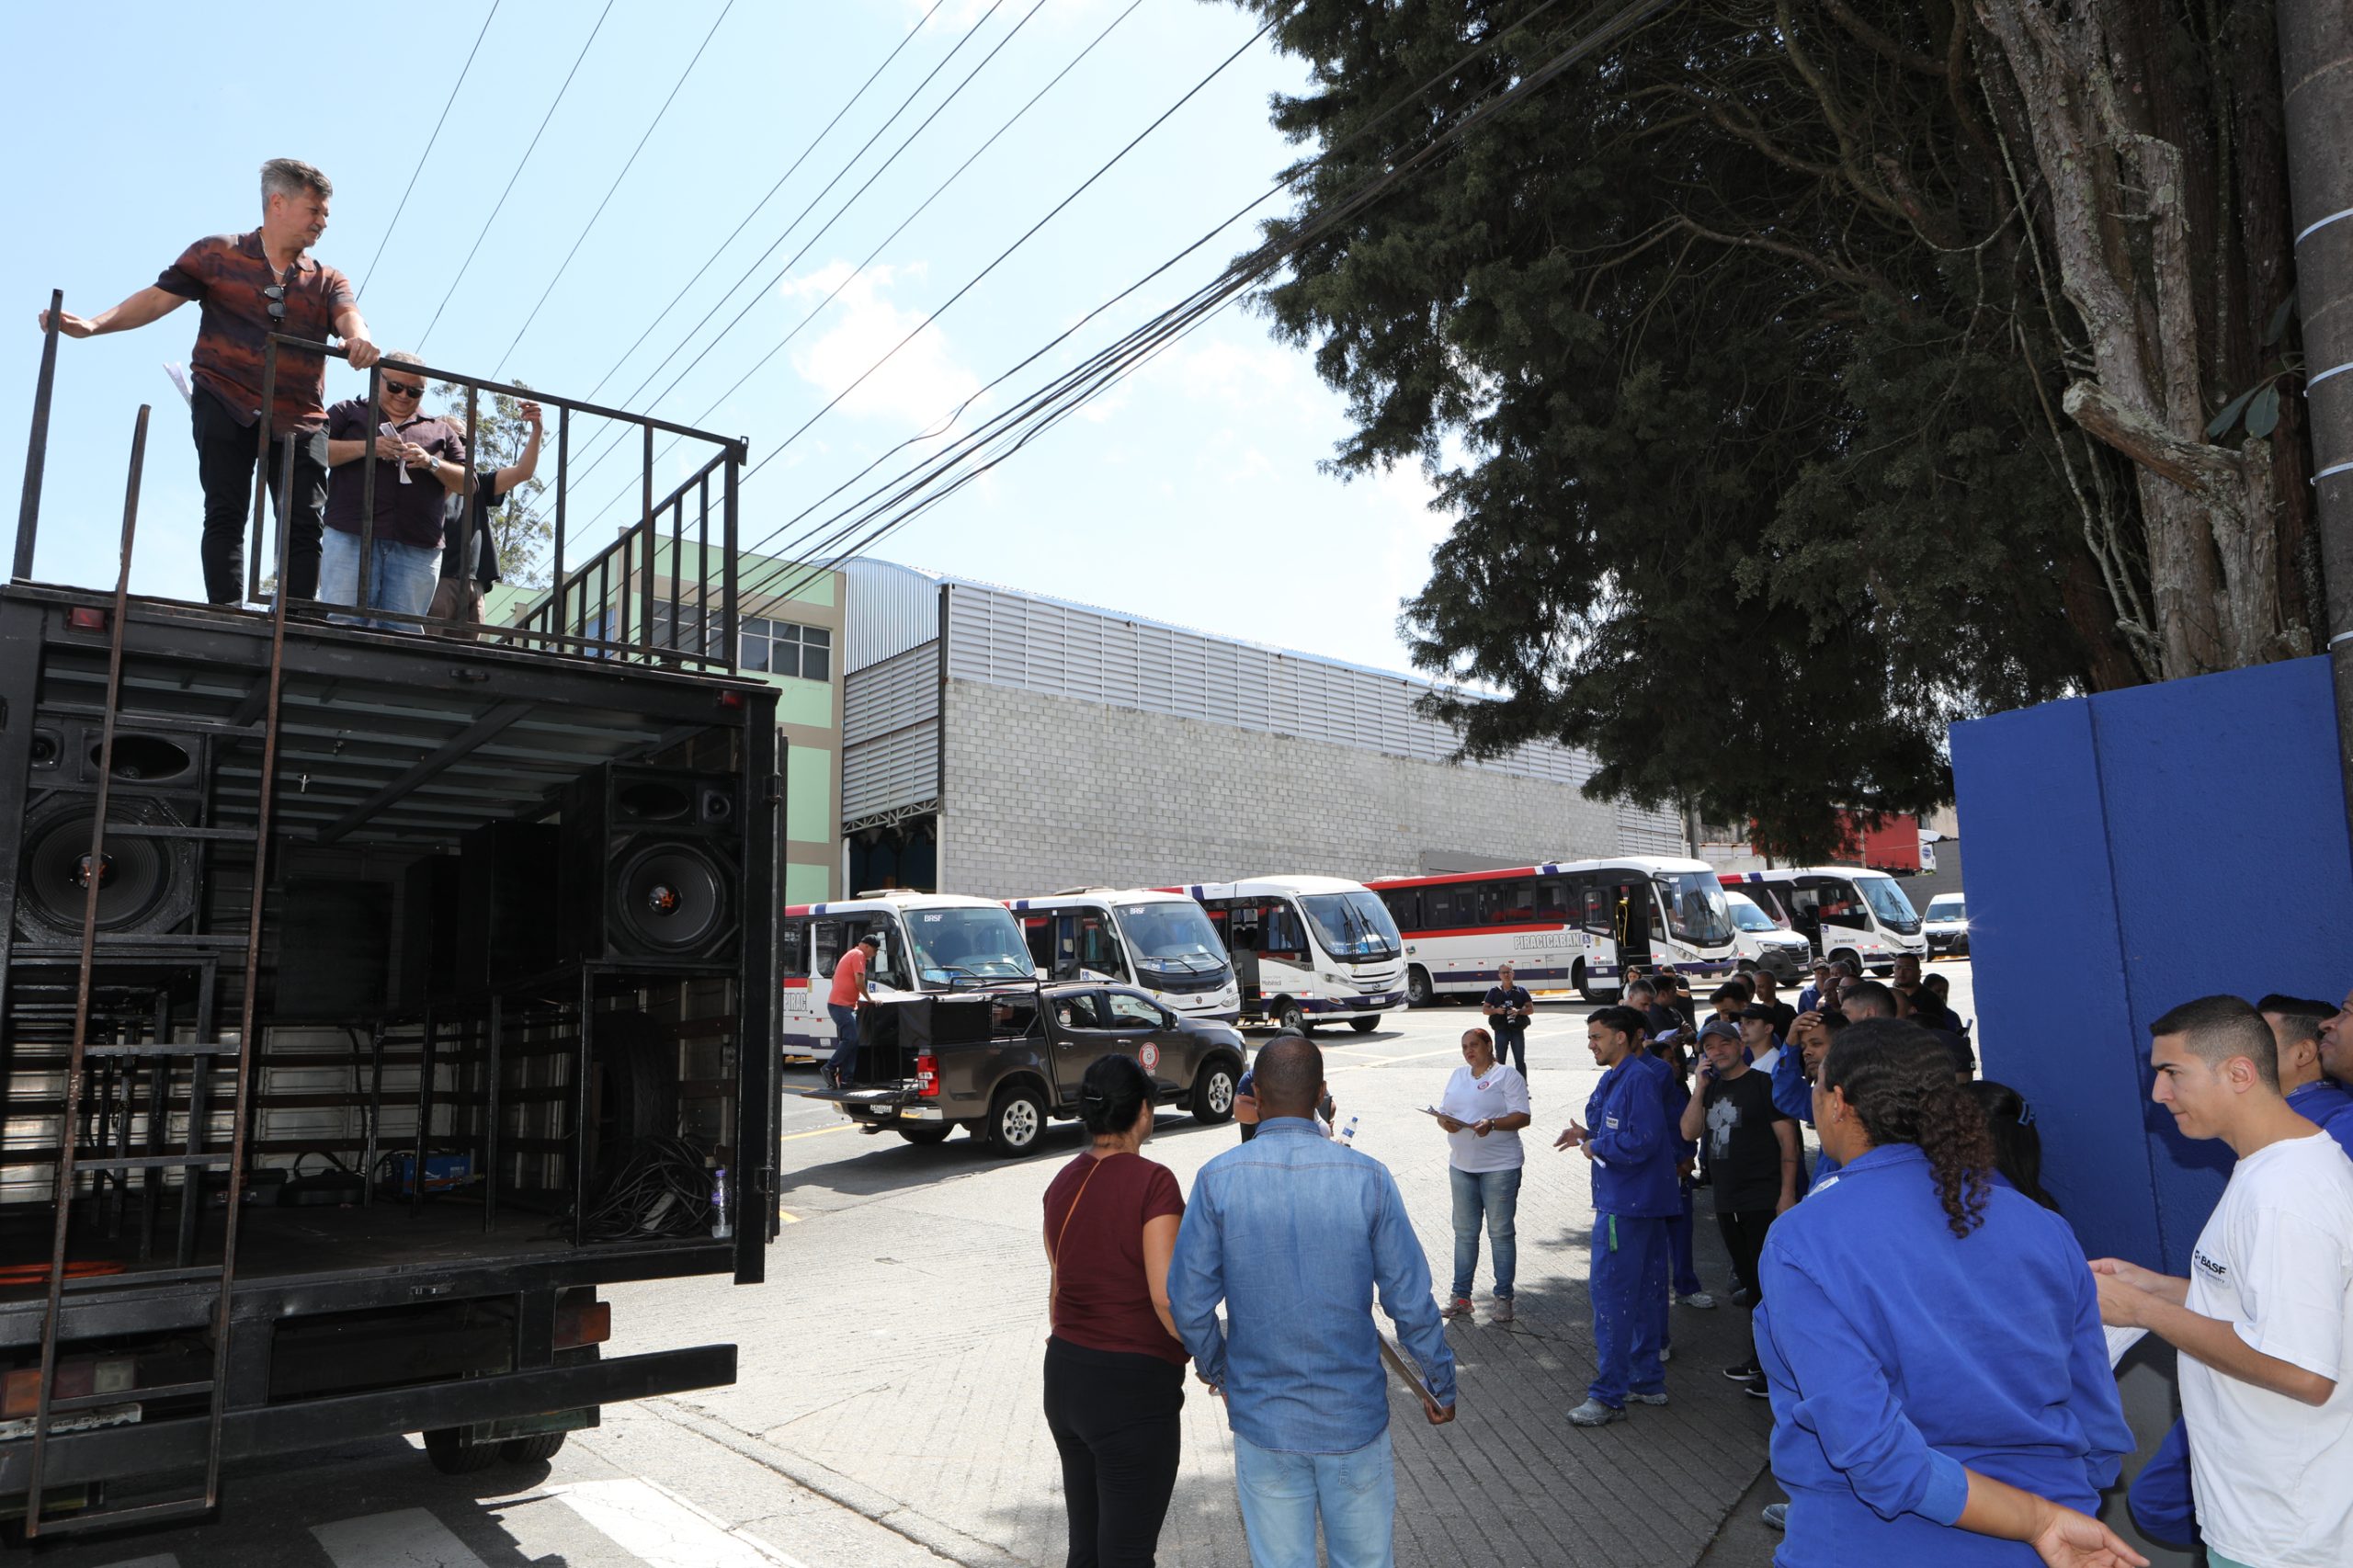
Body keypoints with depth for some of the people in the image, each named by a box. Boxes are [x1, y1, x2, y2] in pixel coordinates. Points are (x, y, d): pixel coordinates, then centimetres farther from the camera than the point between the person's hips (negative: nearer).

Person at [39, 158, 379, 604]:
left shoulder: (328, 281, 13)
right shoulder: (218, 255, 8)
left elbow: (349, 317, -8)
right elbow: (158, 297, 4)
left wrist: (360, 339, -33)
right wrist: (93, 325, -10)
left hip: (299, 418, 2)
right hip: (225, 405, -2)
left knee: (304, 525, -6)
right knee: (226, 514, -6)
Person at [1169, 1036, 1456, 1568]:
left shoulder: (1218, 1179, -12)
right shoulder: (1366, 1177, -11)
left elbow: (1189, 1304, -6)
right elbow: (1411, 1301, -7)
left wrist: (1214, 1369, 13)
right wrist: (1440, 1385, 9)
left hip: (1263, 1421, 0)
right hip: (1354, 1416, 0)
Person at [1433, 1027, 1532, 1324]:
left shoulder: (1507, 1074, -5)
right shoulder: (1458, 1075, 15)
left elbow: (1522, 1117, -11)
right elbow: (1443, 1111, 13)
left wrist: (1492, 1124, -27)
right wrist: (1444, 1121, -10)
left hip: (1500, 1166, -6)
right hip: (1461, 1165, 6)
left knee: (1501, 1232, 2)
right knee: (1464, 1232, 10)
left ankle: (1503, 1299, 11)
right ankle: (1460, 1297, 17)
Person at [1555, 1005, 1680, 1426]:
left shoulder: (1638, 1079, -18)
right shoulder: (1617, 1077, 14)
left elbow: (1642, 1140, -25)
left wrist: (1596, 1147, -13)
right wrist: (1587, 1134, 5)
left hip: (1625, 1203, -11)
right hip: (1642, 1201, 11)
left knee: (1611, 1292, -7)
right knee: (1643, 1290, 17)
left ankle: (1608, 1396, -1)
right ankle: (1647, 1380, 28)